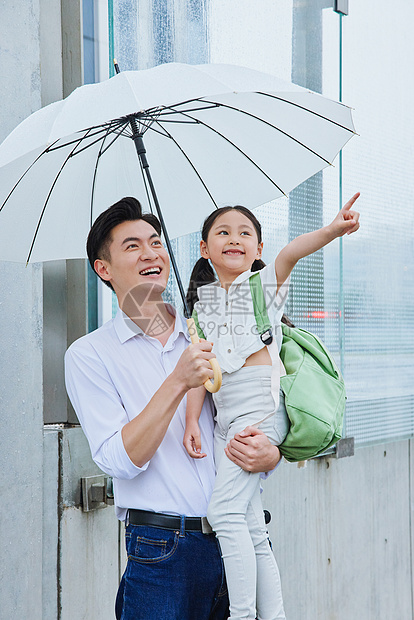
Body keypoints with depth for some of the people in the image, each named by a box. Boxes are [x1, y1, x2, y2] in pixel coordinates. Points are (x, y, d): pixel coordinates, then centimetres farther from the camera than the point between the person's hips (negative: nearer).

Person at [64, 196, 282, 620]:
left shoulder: (208, 338, 12)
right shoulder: (88, 355, -1)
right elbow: (119, 460, -12)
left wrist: (269, 454, -10)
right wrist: (178, 383, -21)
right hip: (163, 550, -4)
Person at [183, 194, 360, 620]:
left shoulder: (264, 282, 4)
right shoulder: (204, 300, 17)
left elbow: (290, 253, -18)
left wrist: (331, 230, -37)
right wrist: (191, 421, 2)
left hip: (261, 404, -5)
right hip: (226, 413, 6)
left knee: (225, 510, -16)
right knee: (250, 527, 5)